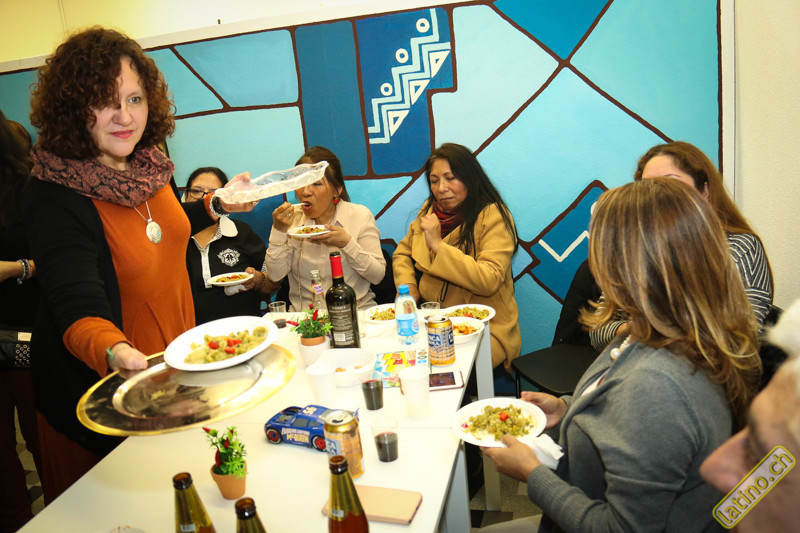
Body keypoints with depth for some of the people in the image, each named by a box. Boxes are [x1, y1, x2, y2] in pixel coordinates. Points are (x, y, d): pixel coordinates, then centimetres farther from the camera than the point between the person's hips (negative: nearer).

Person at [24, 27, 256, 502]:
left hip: (175, 368, 6)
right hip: (100, 394, -6)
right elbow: (78, 307, -36)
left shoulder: (148, 164, -4)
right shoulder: (54, 195, -25)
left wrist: (218, 205, 10)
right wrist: (113, 351, -54)